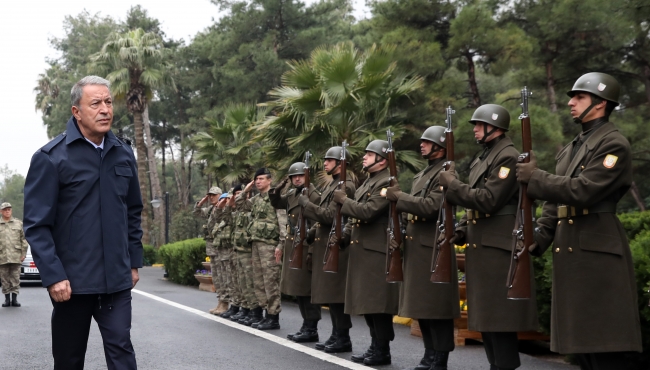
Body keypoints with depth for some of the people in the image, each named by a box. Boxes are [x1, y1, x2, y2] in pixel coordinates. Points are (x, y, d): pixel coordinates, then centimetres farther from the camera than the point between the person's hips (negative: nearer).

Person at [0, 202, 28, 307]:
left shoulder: (19, 224, 9)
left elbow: (24, 240, 8)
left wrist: (23, 253, 1)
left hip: (16, 256, 0)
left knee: (15, 278, -1)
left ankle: (14, 299, 4)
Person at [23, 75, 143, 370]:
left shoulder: (124, 155, 9)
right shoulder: (50, 158, -7)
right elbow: (36, 224, -10)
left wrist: (134, 262, 13)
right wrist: (53, 276, -17)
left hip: (116, 279, 3)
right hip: (71, 281, -3)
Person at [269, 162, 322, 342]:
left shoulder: (313, 195, -12)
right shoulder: (291, 194, 13)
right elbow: (276, 203, 26)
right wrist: (277, 189, 6)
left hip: (306, 247, -9)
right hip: (292, 246, 9)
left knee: (306, 288, -5)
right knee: (298, 287, 13)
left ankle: (312, 329, 1)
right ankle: (306, 326, 21)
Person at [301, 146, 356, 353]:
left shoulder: (345, 186, -13)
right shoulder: (331, 185, 19)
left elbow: (330, 216, -22)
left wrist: (306, 204, -13)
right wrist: (312, 247, 19)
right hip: (325, 247, 10)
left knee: (336, 294, -7)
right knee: (329, 294, 12)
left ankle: (343, 339, -3)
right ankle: (336, 335, 17)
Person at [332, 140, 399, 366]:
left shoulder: (387, 183, -13)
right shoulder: (368, 182, 19)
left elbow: (368, 211, -24)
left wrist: (343, 200, -11)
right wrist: (343, 237, 11)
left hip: (376, 251, -10)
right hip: (362, 249, 10)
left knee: (377, 302, -7)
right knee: (366, 301, 13)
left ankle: (383, 351, -1)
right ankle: (375, 346, 20)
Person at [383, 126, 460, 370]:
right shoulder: (422, 174, 20)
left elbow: (431, 206, -22)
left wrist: (399, 197, -17)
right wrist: (402, 231, 12)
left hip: (433, 247, -10)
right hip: (415, 246, 10)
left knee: (435, 305, -5)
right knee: (420, 304, 12)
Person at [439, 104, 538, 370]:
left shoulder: (508, 158, -12)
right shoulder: (481, 159, 18)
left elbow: (488, 200, -21)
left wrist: (451, 183, -14)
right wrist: (461, 230, 9)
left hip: (498, 249, -10)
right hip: (479, 248, 10)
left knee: (500, 317, -6)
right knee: (484, 315, 13)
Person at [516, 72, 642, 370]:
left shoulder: (614, 145, -9)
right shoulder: (570, 149, 19)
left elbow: (583, 190, -20)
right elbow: (556, 201, 19)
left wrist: (535, 177, -12)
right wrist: (539, 239, 6)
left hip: (598, 253, -9)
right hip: (569, 252, 9)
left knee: (602, 343, -5)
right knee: (579, 338, 12)